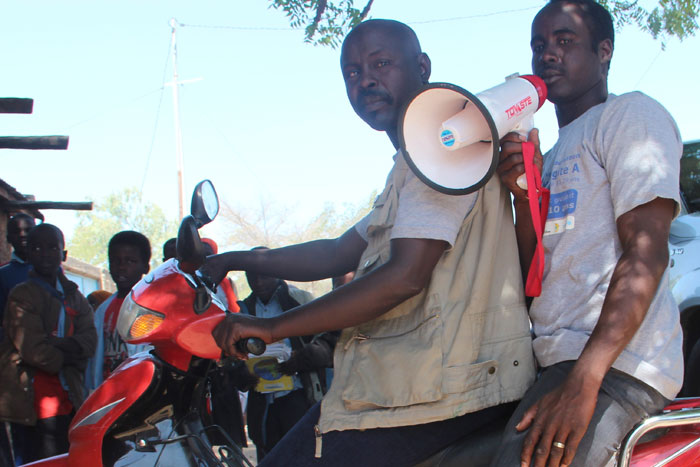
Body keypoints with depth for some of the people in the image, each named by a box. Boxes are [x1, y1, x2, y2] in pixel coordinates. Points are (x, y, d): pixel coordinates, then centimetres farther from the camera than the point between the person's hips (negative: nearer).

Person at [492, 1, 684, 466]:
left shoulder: (631, 114, 2)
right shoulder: (554, 156, 27)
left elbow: (646, 254, -13)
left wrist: (582, 382, -24)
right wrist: (524, 195, 2)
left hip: (615, 363, -8)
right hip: (558, 358, 8)